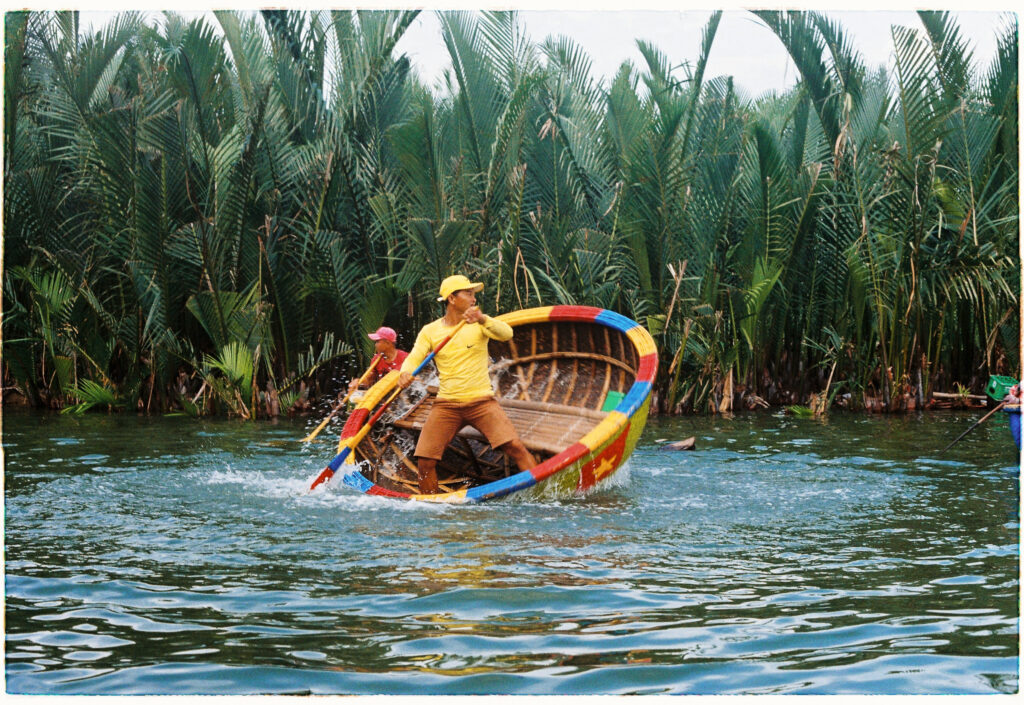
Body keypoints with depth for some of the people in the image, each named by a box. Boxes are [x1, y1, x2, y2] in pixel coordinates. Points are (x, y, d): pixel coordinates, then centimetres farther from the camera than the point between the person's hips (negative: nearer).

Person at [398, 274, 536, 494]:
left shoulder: (478, 324, 2)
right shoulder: (430, 331, 7)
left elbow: (506, 334, -16)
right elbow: (414, 358, -4)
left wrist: (482, 319, -35)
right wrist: (406, 373, -28)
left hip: (481, 400, -1)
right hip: (446, 404, 1)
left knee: (515, 447, -19)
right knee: (425, 462, -6)